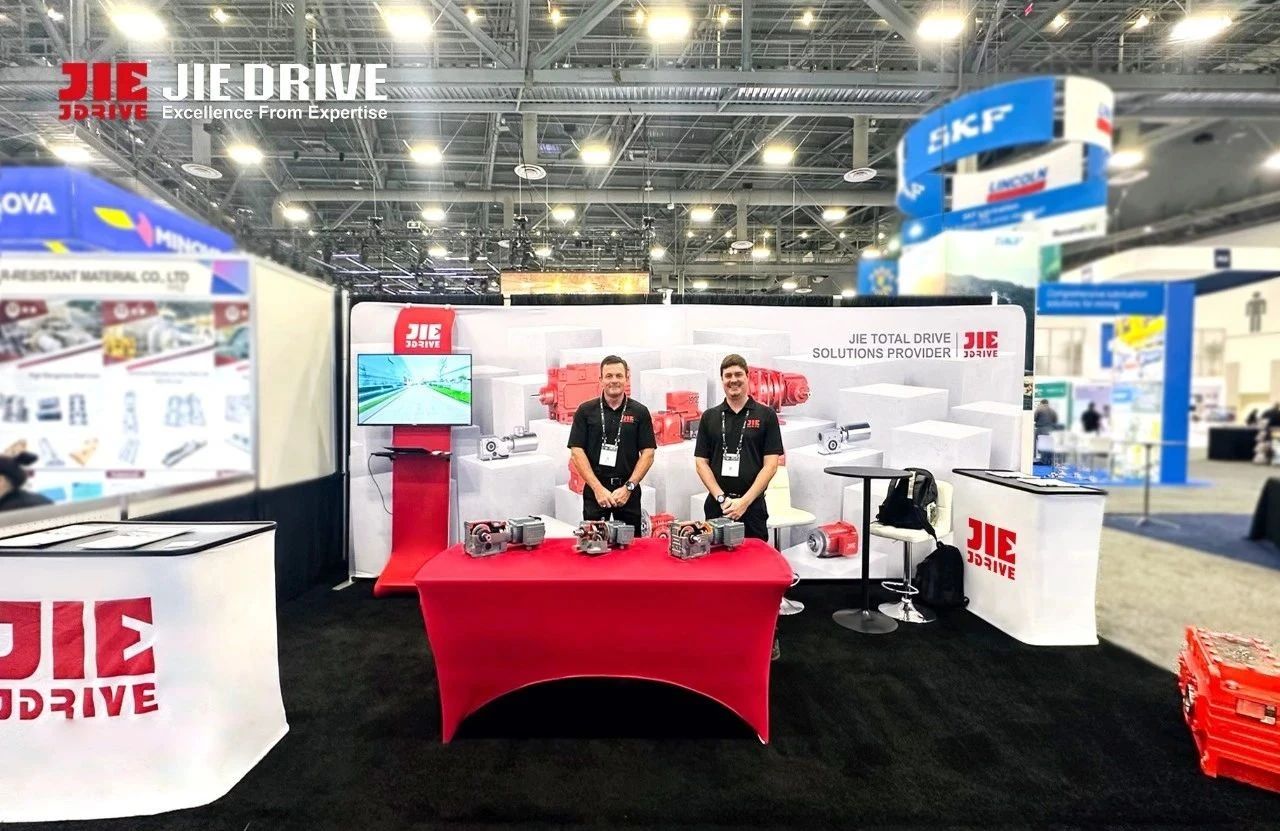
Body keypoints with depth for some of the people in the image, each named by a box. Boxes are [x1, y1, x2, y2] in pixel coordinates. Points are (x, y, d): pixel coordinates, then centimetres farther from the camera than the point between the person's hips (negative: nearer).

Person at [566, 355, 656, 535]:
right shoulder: (585, 411, 1)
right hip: (595, 490, 0)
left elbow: (648, 453, 0)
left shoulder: (640, 412, 2)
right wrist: (598, 488, -11)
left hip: (628, 491, 1)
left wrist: (628, 487, -10)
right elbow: (576, 452, -3)